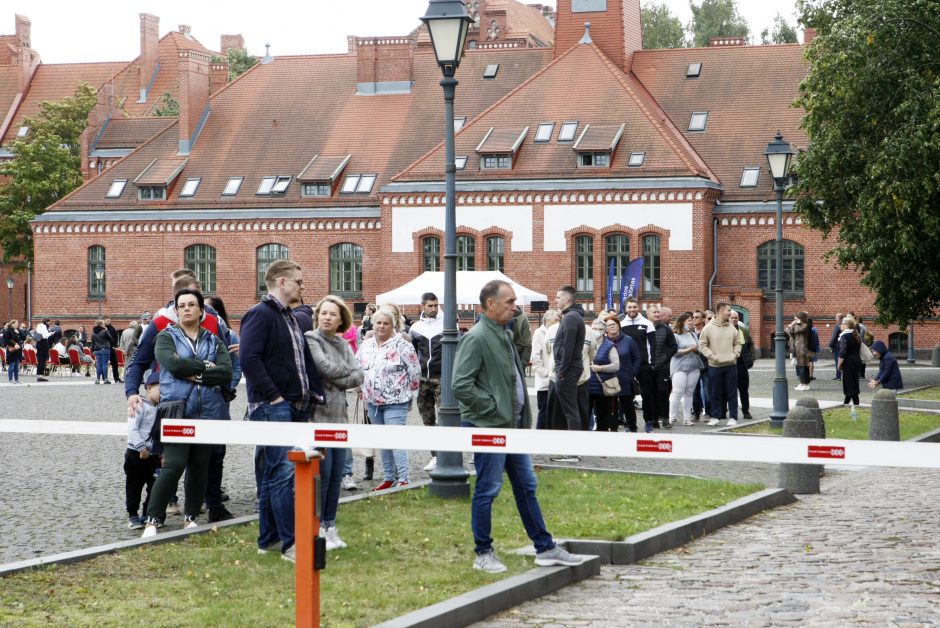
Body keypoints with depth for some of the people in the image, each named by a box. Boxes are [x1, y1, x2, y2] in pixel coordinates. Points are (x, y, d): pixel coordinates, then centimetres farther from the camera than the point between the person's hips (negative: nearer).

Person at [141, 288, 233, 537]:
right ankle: (152, 520, -8)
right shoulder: (166, 337, 6)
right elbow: (173, 363, -14)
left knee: (200, 467, 8)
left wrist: (196, 375, -12)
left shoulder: (214, 341, 13)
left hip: (208, 413, 4)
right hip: (177, 411, -4)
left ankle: (191, 518, 20)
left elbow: (226, 372, -2)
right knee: (174, 465, -14)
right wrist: (206, 365, -7)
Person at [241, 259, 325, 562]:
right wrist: (273, 395, -19)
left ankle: (268, 538, 19)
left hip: (295, 407, 10)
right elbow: (248, 358, -20)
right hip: (272, 407, -10)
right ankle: (290, 544, -13)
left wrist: (315, 392, 11)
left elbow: (305, 359, 25)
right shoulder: (260, 315, -10)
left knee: (275, 472, 13)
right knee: (284, 471, -13)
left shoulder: (290, 318, 21)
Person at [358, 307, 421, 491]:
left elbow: (415, 372, -7)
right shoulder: (366, 346, 8)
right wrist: (365, 390, 15)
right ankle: (389, 477, 21)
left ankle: (403, 479, -13)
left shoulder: (402, 346, -10)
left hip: (395, 402, -6)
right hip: (372, 401, 6)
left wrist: (408, 392, -2)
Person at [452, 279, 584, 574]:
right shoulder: (476, 339, -17)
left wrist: (522, 417, 13)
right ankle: (483, 553, 11)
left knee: (526, 486, 13)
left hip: (512, 425, 9)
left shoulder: (505, 335, 13)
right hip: (487, 427, -9)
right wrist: (493, 408, -17)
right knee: (487, 490, 0)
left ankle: (545, 548, 20)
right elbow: (461, 386, -23)